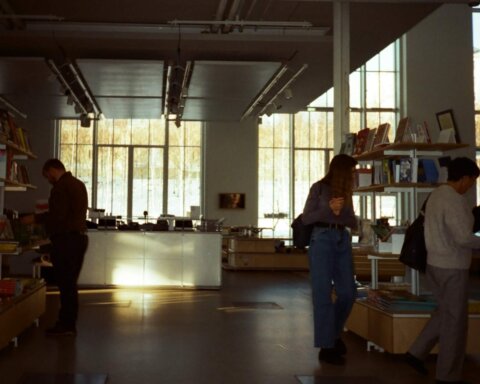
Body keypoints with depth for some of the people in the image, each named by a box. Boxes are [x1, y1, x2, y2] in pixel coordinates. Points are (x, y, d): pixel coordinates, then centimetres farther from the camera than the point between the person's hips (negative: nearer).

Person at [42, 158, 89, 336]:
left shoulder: (61, 186, -13)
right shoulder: (78, 184, 17)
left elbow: (57, 216, -19)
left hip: (66, 239, -9)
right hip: (79, 236, 9)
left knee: (65, 283, -4)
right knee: (70, 283, 13)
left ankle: (66, 325, 0)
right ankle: (68, 324, 18)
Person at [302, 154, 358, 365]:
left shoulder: (346, 191, 13)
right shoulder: (319, 188, -3)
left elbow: (353, 222, 12)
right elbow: (305, 218, -4)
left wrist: (340, 212, -8)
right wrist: (328, 209, -16)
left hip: (342, 240, 6)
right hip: (322, 239, -6)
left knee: (348, 292, 6)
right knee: (323, 294, -1)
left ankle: (334, 333, 29)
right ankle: (326, 346, 4)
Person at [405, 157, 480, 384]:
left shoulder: (436, 195, 8)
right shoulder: (455, 200, -20)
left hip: (435, 263, 9)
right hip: (452, 267, -9)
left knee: (445, 312, 23)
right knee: (455, 320, 4)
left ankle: (416, 352, 24)